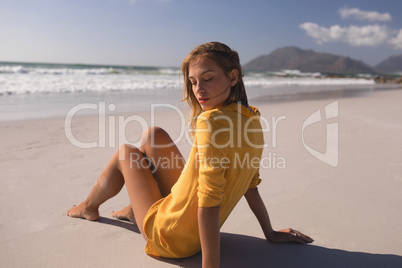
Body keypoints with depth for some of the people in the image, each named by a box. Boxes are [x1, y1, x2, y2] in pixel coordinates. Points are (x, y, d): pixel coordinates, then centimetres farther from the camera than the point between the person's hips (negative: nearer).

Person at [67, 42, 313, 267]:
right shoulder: (253, 120, -5)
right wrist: (270, 233, 12)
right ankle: (134, 209, 36)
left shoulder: (212, 121, -31)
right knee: (153, 134, 15)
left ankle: (89, 207, 42)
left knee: (125, 153, 14)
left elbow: (210, 201, -33)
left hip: (169, 236, -7)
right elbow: (251, 185, 1)